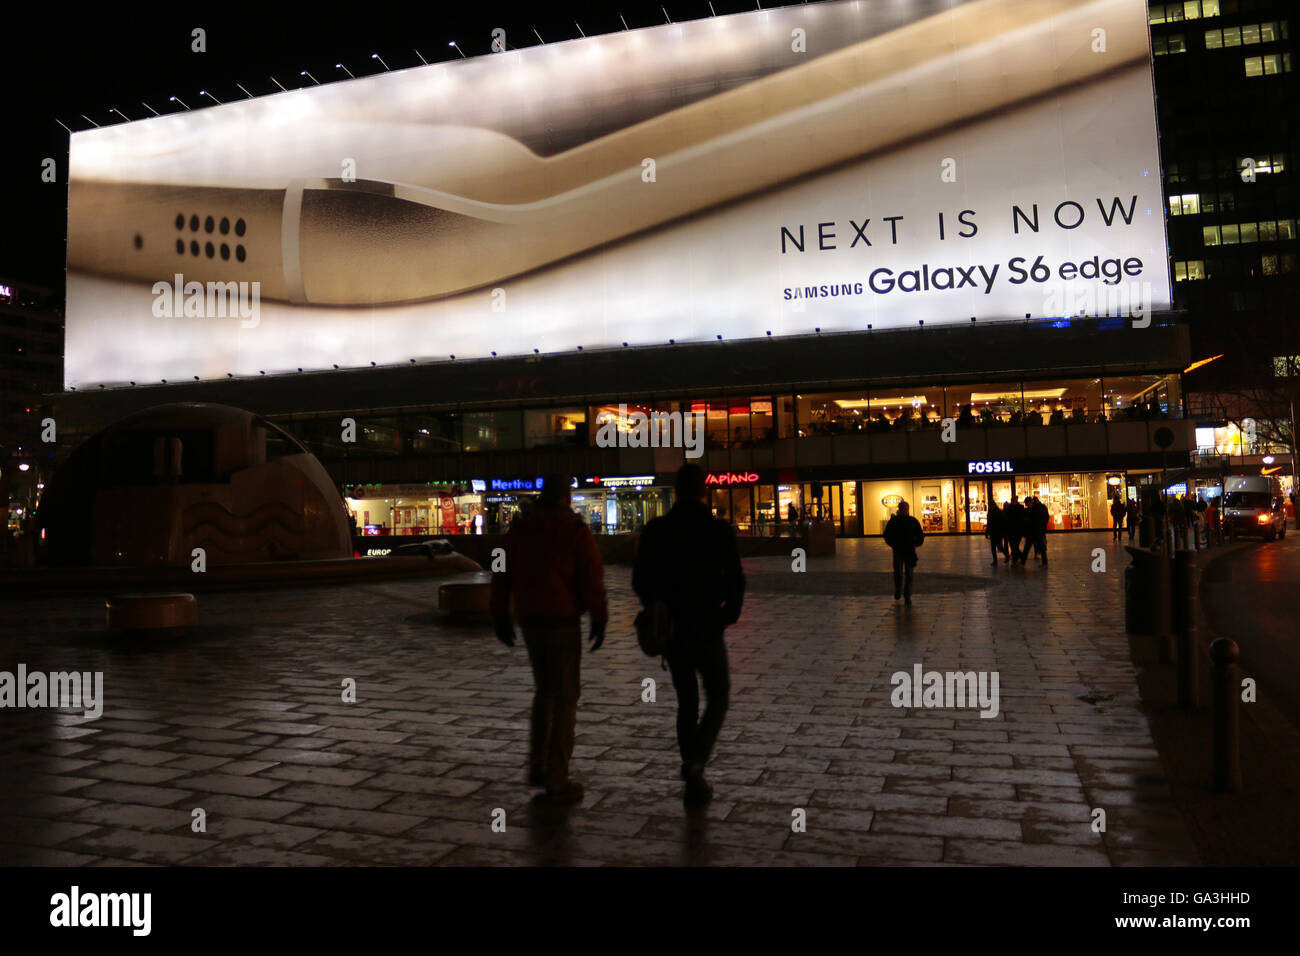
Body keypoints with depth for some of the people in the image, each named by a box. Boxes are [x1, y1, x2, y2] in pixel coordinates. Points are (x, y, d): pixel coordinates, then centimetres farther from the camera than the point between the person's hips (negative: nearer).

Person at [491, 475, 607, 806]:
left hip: (528, 619, 6)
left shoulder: (519, 528, 5)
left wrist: (500, 617, 14)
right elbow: (592, 579, -15)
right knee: (565, 698, 3)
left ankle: (537, 765, 22)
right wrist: (599, 620, -5)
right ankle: (557, 782, 6)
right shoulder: (576, 531, -11)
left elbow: (502, 576, 7)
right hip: (563, 621, -6)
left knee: (545, 689, 23)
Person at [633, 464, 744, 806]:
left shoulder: (655, 530, -2)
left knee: (686, 702, 16)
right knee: (718, 697, 14)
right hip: (706, 629, -3)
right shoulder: (719, 530, -10)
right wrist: (729, 614, 4)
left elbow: (640, 581, 1)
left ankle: (694, 781, 19)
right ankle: (695, 762, -6)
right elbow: (735, 580, -13)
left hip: (670, 629, 3)